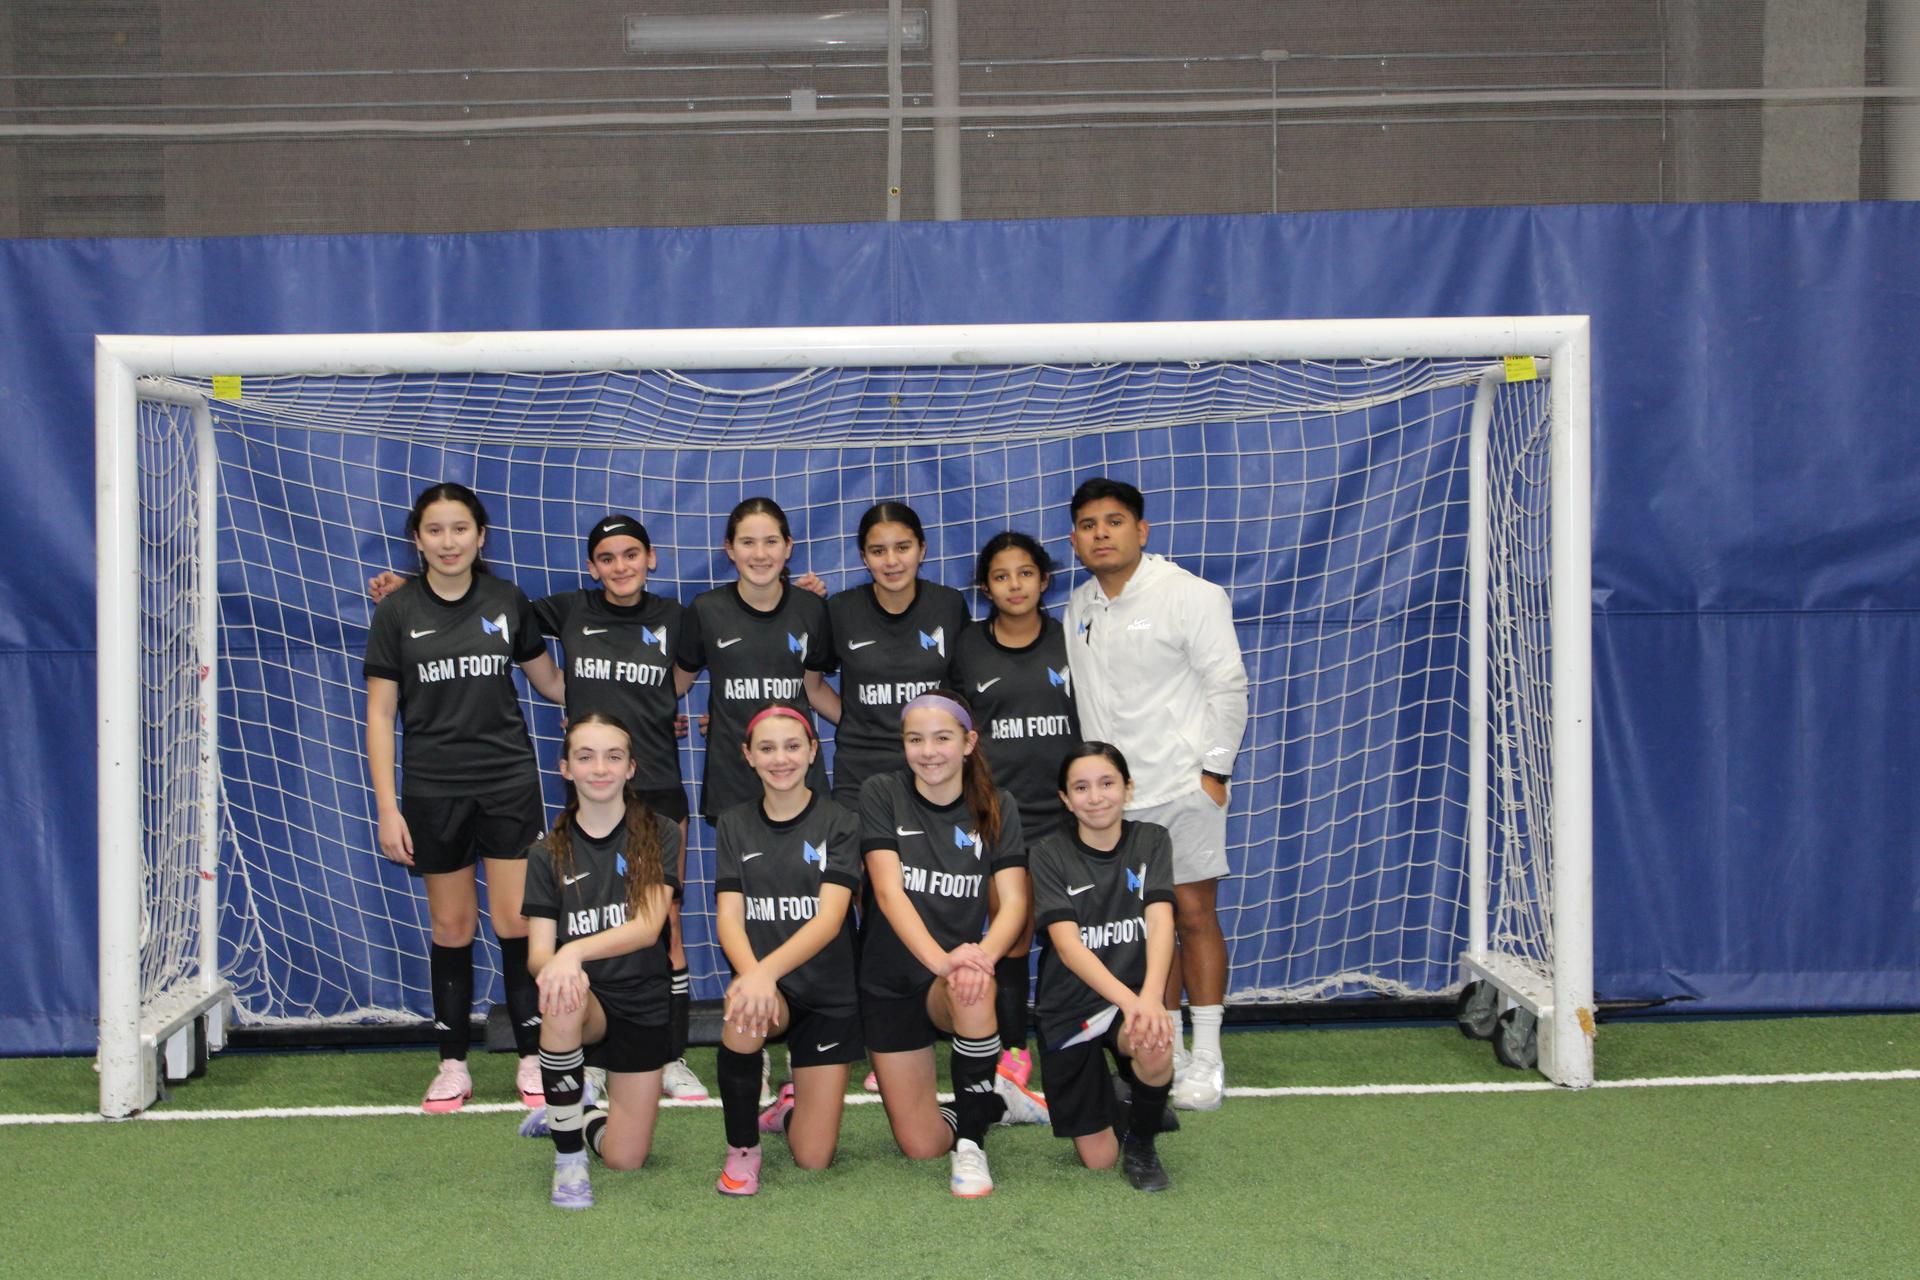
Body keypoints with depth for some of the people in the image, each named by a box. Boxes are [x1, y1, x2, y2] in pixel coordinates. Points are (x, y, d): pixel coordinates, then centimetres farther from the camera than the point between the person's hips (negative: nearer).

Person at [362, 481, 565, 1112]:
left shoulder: (507, 601, 4)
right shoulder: (396, 611, 0)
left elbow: (549, 680, 15)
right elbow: (380, 713, 0)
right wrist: (387, 807, -6)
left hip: (509, 780, 1)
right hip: (434, 788, 0)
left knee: (515, 922, -2)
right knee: (453, 926, 6)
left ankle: (533, 1057, 9)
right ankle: (453, 1065, 18)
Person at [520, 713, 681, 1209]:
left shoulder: (659, 835, -5)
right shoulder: (547, 853, 0)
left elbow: (648, 927, -17)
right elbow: (538, 953, -8)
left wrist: (575, 951, -35)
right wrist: (552, 966, -34)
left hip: (643, 1005, 0)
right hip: (584, 1000, 0)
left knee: (624, 1159, -2)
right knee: (561, 1000, -38)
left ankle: (568, 1117, 34)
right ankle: (567, 1158, -21)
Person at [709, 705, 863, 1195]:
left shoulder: (839, 824, -5)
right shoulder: (734, 826, 3)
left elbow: (829, 918, -17)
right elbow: (729, 916, -7)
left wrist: (768, 970, -35)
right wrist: (752, 975, -30)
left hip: (828, 994, -1)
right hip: (764, 983, 1)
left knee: (813, 1159, -4)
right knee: (744, 1013, -38)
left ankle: (793, 1105, 33)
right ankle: (742, 1148, -14)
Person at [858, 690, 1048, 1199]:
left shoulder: (997, 808, 0)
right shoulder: (882, 794, -5)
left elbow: (1014, 901, -10)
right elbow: (888, 891, -16)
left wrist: (983, 955, -32)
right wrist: (938, 957, -34)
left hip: (955, 975, 0)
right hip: (889, 980, 0)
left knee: (973, 990, -39)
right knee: (920, 1145, -4)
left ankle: (971, 1145, -20)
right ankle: (995, 1101, 28)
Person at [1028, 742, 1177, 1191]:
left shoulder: (1150, 842, -1)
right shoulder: (1050, 855, -7)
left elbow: (1160, 919, -16)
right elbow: (1067, 943, -19)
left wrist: (1150, 996, -35)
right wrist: (1127, 999, -35)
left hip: (1135, 997, 1)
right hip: (1070, 1010, -1)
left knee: (1155, 1048, -35)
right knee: (1098, 1159, -1)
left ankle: (1140, 1142, -4)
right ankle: (1104, 1096, 34)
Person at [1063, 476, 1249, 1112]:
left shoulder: (1192, 595, -6)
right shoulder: (1077, 607, 10)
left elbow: (1227, 685, -7)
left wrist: (1213, 769, -11)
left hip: (1180, 787, -5)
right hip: (1112, 794, 5)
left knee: (1194, 917, -1)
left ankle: (1206, 1060, 7)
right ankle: (1170, 1052, 18)